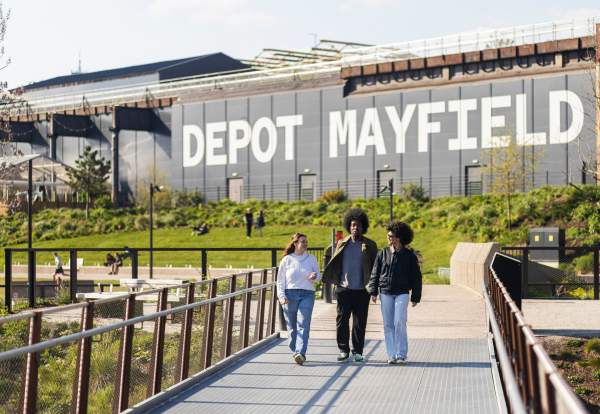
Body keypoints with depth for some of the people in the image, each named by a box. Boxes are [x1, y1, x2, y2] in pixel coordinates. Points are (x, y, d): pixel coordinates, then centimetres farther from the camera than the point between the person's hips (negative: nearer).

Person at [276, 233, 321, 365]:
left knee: (303, 325, -14)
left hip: (307, 294, 0)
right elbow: (280, 280, 7)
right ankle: (294, 352, 18)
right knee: (292, 327, 4)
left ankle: (300, 353, -24)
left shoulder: (311, 258, 11)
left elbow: (318, 276, 14)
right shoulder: (287, 260, 6)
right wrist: (281, 296, -5)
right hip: (290, 294, 0)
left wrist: (314, 277, -10)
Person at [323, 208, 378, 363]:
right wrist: (333, 279, 11)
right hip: (344, 290, 1)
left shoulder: (370, 245, 4)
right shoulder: (342, 244, 8)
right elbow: (329, 258, 21)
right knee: (341, 320, 1)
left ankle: (358, 351, 12)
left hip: (362, 291, -1)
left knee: (360, 322, 3)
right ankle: (343, 350, 12)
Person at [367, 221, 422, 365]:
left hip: (402, 293, -2)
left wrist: (415, 297, 3)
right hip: (385, 293, 2)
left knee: (399, 323, -11)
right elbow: (375, 273, 9)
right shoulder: (383, 253, 7)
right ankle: (391, 355, 7)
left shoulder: (409, 255, 2)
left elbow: (416, 277, 6)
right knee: (388, 324, 2)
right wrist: (373, 291, 0)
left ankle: (401, 355, -1)